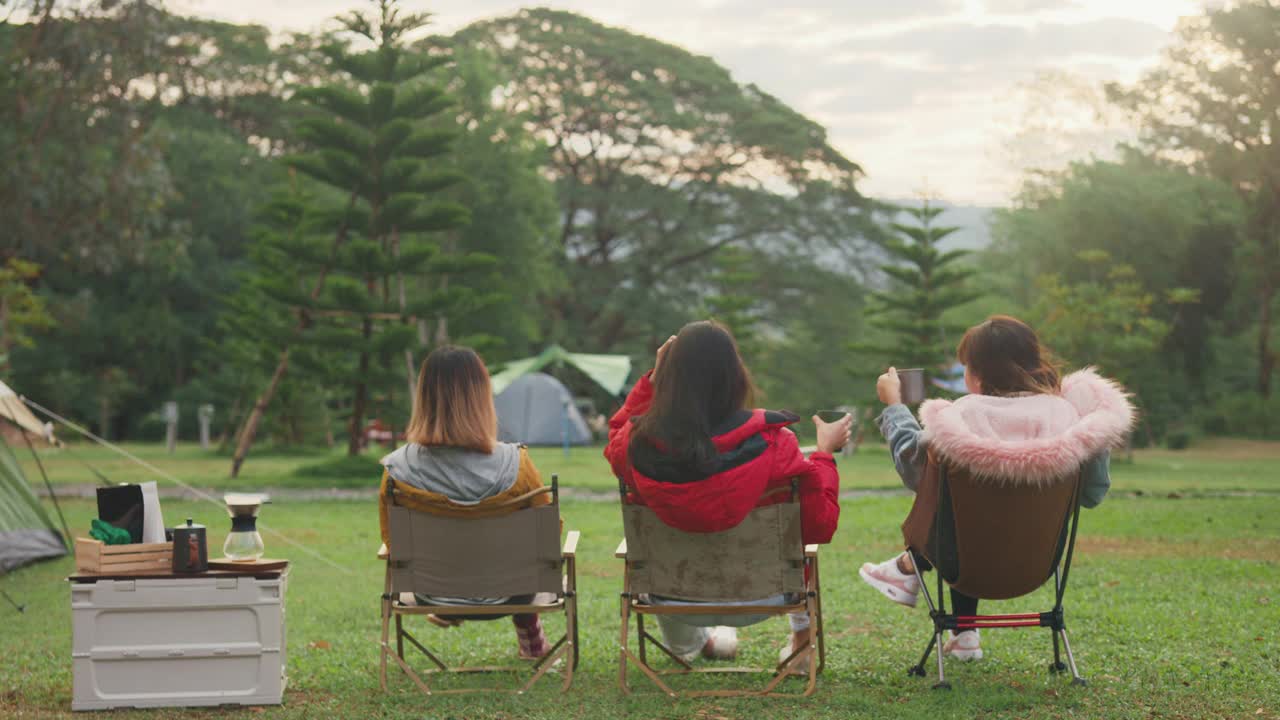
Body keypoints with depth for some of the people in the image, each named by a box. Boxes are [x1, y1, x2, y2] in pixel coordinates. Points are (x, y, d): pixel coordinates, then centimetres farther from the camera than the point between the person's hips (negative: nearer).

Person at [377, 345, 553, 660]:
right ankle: (530, 635, 50)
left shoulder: (397, 472, -22)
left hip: (432, 596, 1)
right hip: (505, 595, -1)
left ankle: (448, 614, 57)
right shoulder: (514, 466, -26)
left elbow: (392, 543, -4)